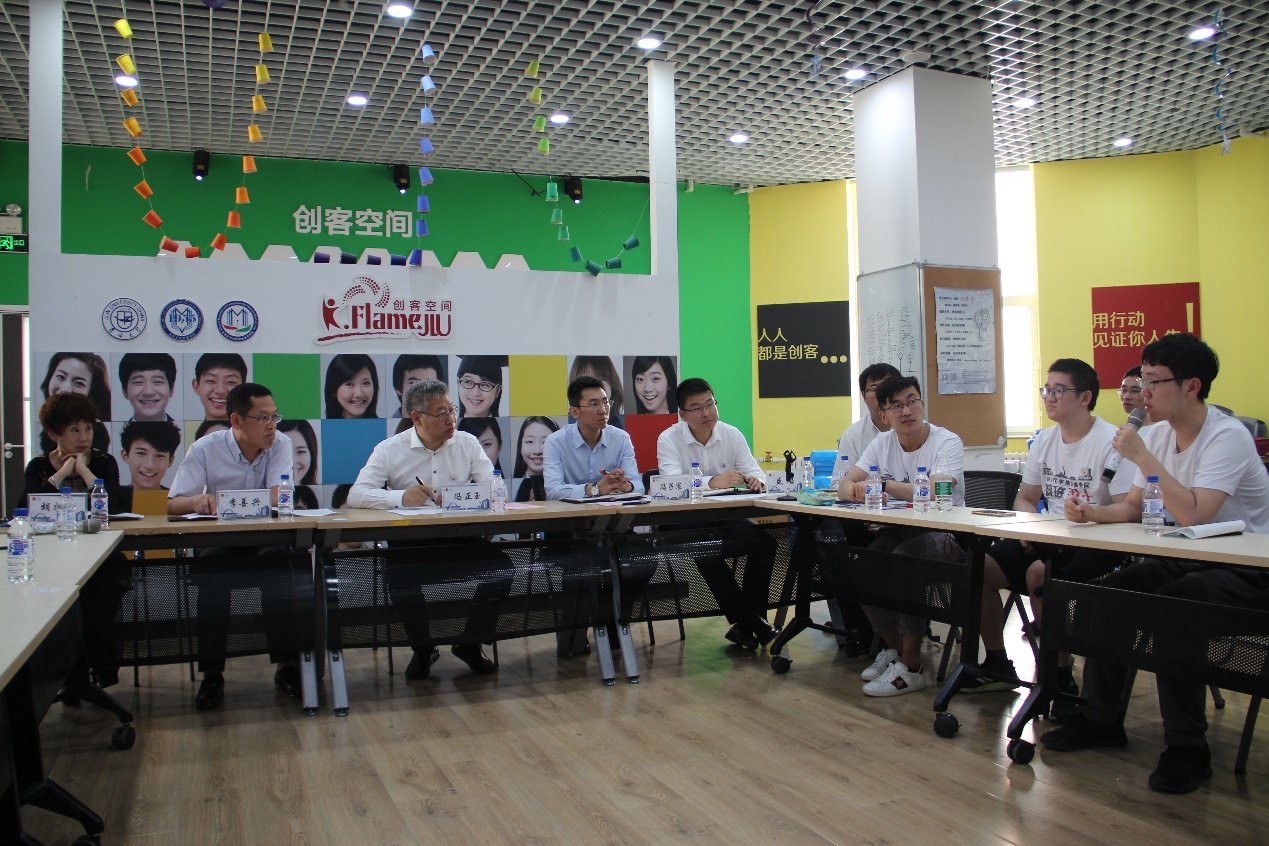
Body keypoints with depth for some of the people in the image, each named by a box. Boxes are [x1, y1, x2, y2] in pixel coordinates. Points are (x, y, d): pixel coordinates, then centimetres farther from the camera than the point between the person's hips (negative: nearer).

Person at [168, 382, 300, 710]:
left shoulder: (281, 444, -4)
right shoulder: (205, 449, -4)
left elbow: (275, 499, -18)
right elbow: (173, 504, -9)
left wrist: (218, 502, -26)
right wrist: (197, 501, -33)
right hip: (218, 542, 0)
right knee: (209, 571, -32)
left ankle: (286, 666, -18)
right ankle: (212, 674, -21)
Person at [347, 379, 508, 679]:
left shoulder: (467, 444, 9)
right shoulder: (390, 450, 2)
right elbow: (356, 496, -9)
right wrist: (401, 497, -26)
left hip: (462, 541, 2)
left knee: (503, 568, -22)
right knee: (399, 579, -31)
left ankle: (470, 644, 5)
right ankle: (422, 649, 1)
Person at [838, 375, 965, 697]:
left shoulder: (947, 442, -13)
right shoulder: (883, 443, 5)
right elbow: (845, 486, 0)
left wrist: (883, 485, -22)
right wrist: (857, 490, -25)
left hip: (944, 535, -6)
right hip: (900, 530, 6)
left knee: (904, 559, -34)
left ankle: (911, 667, -20)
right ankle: (893, 648, 5)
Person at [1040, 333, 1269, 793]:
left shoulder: (1228, 437, -21)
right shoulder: (1158, 433, 3)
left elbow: (1192, 514, -35)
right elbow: (1133, 508, 7)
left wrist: (1142, 455, -29)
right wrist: (1093, 512, -13)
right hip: (1184, 561, 8)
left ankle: (1187, 746, -16)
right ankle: (1101, 718, 6)